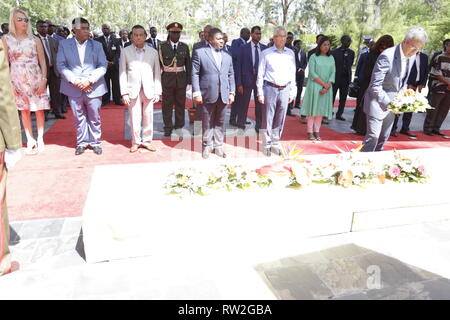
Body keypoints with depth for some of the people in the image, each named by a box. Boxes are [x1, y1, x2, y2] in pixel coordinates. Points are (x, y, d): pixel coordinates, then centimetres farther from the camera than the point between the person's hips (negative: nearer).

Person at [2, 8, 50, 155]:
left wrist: (44, 80, -6)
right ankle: (30, 140, 12)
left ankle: (40, 139, 13)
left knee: (39, 109, 1)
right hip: (18, 80, 0)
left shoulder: (34, 39, 2)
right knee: (24, 111, 4)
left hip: (36, 79, 0)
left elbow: (42, 62, 3)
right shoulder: (6, 39, 2)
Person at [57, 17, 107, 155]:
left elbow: (103, 66, 0)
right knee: (79, 117, 9)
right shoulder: (64, 44, 6)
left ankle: (95, 142, 19)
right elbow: (61, 65, 0)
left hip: (93, 87, 0)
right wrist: (74, 80, -14)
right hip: (74, 88, 0)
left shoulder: (97, 45, 6)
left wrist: (89, 80, -13)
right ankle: (82, 142, 21)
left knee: (94, 117, 6)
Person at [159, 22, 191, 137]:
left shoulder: (184, 47, 5)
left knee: (180, 104, 8)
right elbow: (158, 64, 1)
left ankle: (179, 126, 20)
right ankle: (168, 127, 14)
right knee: (167, 104, 3)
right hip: (167, 79, -1)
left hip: (181, 79, 2)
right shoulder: (162, 46, 0)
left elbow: (188, 65, 7)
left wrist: (189, 81, 3)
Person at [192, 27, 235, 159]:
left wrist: (232, 92, 6)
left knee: (220, 122, 10)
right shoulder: (200, 53, 0)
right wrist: (196, 93, -10)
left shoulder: (227, 56, 13)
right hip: (208, 94, -3)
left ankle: (218, 146, 22)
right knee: (207, 122, 6)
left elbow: (231, 75, 14)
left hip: (223, 95, 4)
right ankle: (207, 146, 21)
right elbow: (195, 74, -3)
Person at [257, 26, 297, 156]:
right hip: (270, 88, -3)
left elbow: (293, 74, 12)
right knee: (267, 119, 1)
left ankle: (275, 144, 21)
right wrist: (260, 93, -4)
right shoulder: (266, 53, 0)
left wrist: (292, 92, 8)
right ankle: (266, 145, 13)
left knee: (280, 119, 8)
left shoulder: (290, 54, 9)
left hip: (285, 89, 3)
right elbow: (260, 74, 0)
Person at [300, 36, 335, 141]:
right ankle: (310, 132, 3)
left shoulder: (331, 58, 10)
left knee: (321, 109, 5)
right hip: (314, 86, -4)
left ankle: (317, 131, 9)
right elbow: (312, 73, -9)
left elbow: (333, 73, 3)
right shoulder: (314, 57, -1)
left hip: (326, 88, 4)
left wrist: (327, 86, -12)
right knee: (312, 109, -2)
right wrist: (323, 83, -15)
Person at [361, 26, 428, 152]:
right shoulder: (387, 56, -22)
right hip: (379, 101, -8)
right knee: (373, 137, -9)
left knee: (384, 137, 14)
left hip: (392, 102, 8)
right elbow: (375, 86, -25)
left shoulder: (412, 57, 2)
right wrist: (389, 103, -33)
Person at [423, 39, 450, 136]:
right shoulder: (439, 58, -4)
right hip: (438, 88, -5)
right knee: (433, 109, 0)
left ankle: (436, 128, 18)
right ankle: (427, 128, 11)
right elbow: (437, 74, -8)